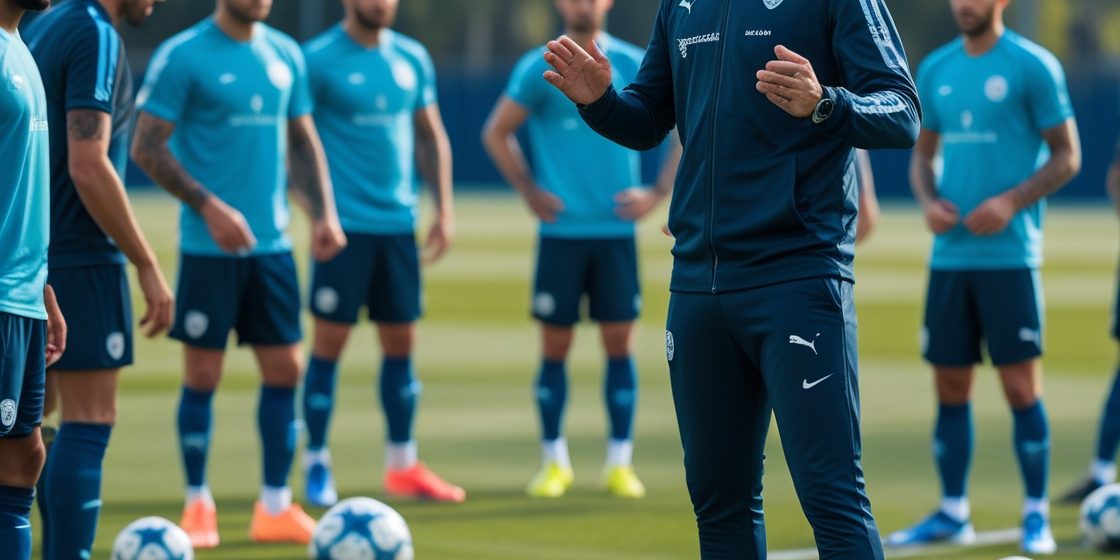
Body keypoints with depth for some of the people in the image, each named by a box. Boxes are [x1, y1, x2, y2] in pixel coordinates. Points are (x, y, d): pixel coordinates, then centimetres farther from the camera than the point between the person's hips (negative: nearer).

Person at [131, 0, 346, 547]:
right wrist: (209, 207, -18)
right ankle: (197, 505, 12)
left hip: (272, 242, 5)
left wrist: (324, 213, 5)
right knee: (203, 374, 0)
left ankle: (276, 507, 12)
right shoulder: (182, 56, -8)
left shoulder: (285, 54, 10)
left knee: (284, 369, 4)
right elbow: (146, 147, -10)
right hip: (208, 248, -5)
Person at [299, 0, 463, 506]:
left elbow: (432, 138, 17)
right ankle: (316, 465, 6)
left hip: (398, 223, 5)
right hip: (345, 226, -5)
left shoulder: (412, 59, 10)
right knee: (330, 343, -2)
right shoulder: (318, 60, -7)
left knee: (401, 344, 8)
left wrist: (444, 208, 11)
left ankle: (402, 466, 16)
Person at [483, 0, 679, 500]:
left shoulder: (634, 66, 4)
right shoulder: (537, 69, 2)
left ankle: (620, 462, 6)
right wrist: (528, 191, 1)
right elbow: (496, 133, 10)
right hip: (561, 230, -1)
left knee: (619, 342, -1)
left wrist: (659, 193, 4)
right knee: (555, 344, 1)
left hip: (617, 230, 1)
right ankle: (554, 462, 11)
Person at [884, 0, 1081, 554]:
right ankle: (952, 513, 16)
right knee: (950, 385, 8)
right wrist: (929, 201, -1)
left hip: (1010, 254, -5)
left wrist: (1011, 202, -15)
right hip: (949, 254, 5)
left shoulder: (1033, 66, -4)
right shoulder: (935, 69, 11)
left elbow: (1067, 156, -3)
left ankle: (1036, 514, 5)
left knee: (1021, 385, -5)